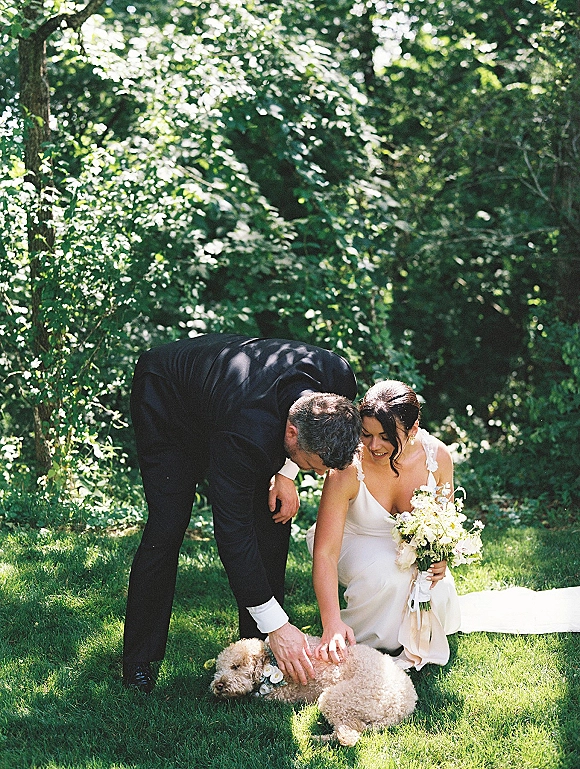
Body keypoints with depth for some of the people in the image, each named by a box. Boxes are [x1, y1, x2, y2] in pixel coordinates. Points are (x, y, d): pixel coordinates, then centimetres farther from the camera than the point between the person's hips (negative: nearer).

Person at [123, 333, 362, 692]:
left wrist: (286, 473, -11)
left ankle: (257, 644, 10)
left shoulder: (340, 377, -30)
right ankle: (139, 661, -1)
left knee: (274, 514, -2)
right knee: (168, 525, -14)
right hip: (167, 396, -6)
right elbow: (232, 531, -37)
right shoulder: (246, 433, -45)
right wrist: (276, 624, -35)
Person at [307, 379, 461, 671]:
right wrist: (332, 624, -47)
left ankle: (411, 651, 9)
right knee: (388, 573, -36)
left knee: (438, 595, -25)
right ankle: (362, 646, -7)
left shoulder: (437, 456, -21)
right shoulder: (347, 471, -32)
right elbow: (325, 553, -34)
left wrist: (441, 558, -22)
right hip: (355, 540, -3)